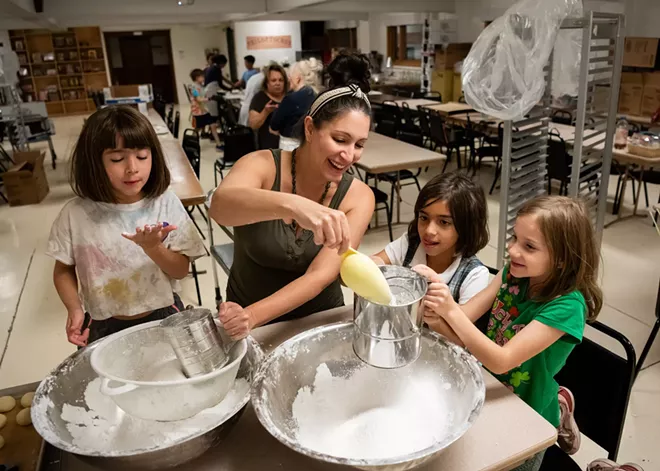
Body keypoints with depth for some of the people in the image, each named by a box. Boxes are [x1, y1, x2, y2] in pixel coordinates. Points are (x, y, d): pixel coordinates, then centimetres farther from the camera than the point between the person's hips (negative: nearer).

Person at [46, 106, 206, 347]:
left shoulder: (166, 203, -12)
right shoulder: (75, 214, -12)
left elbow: (181, 270, -8)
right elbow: (63, 270, 3)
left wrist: (152, 248, -26)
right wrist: (75, 309, -14)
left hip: (164, 319, 0)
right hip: (106, 329, 0)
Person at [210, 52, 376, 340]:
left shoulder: (358, 197, -11)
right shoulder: (262, 165, -14)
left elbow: (320, 276, -17)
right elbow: (219, 206, -34)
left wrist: (252, 317, -29)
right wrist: (292, 205, -51)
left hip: (317, 321, 1)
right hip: (244, 320, 0)